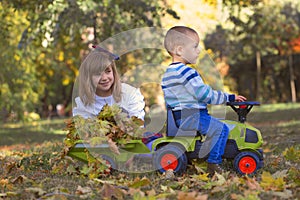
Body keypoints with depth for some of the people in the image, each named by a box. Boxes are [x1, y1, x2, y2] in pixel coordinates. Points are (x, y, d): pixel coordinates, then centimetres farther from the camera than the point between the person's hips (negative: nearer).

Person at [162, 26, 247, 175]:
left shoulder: (167, 73, 14)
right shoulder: (186, 72, -17)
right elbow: (205, 94, -18)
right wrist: (229, 97, -9)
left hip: (177, 116, 10)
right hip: (190, 115, -10)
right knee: (220, 128, -14)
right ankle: (213, 163, -16)